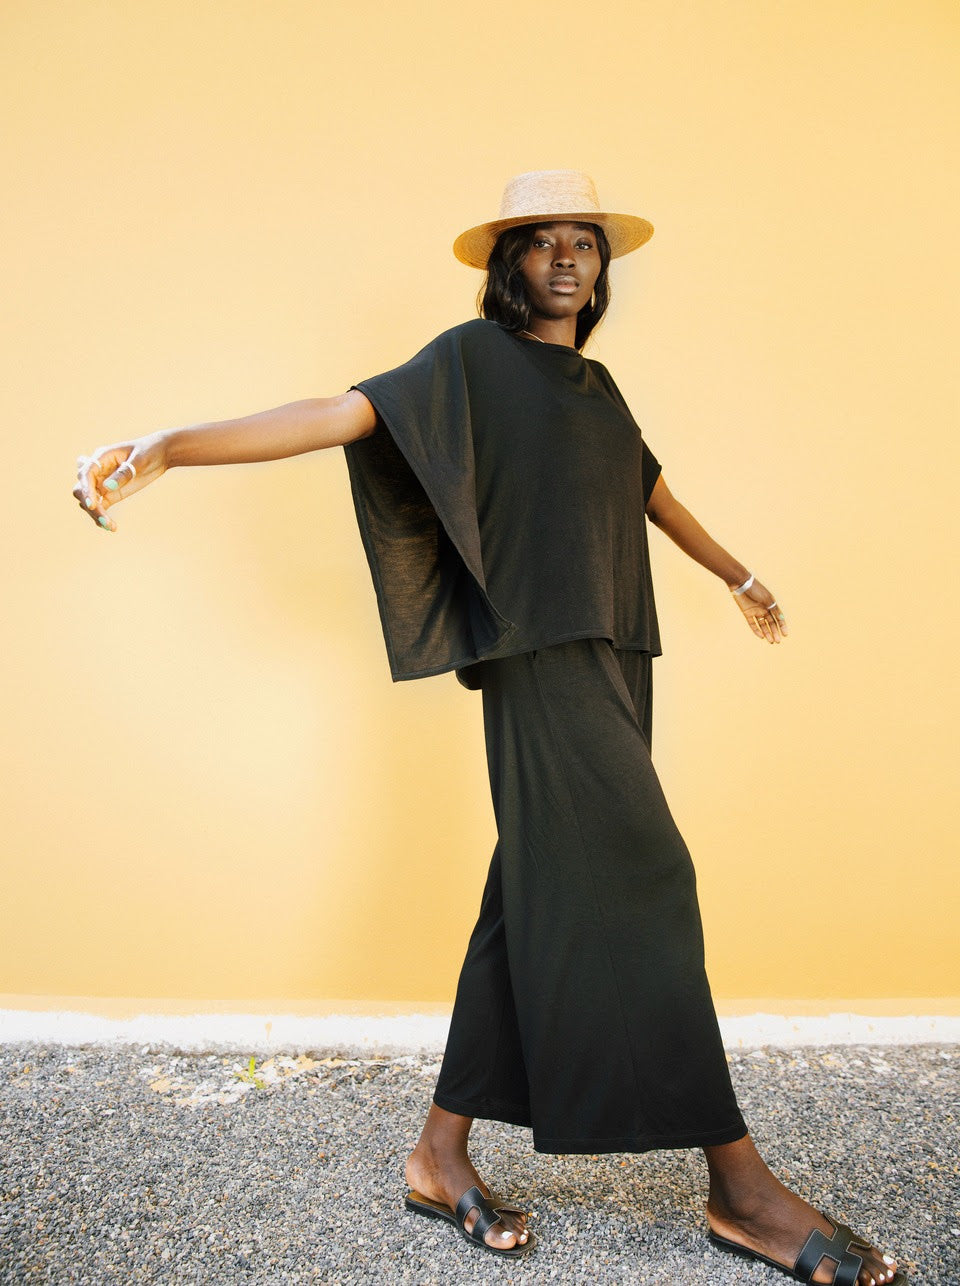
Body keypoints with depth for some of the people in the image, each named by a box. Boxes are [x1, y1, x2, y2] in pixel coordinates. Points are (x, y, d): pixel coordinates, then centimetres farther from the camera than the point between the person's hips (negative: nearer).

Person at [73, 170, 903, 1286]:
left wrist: (737, 577, 47)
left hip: (611, 658, 8)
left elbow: (651, 491, 35)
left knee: (539, 899, 5)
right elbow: (351, 412, -10)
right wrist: (169, 447, -23)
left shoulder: (597, 386, 24)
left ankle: (443, 1155, 14)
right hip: (541, 657, -8)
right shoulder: (474, 357, 2)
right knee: (635, 884, -12)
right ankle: (739, 1185, -3)